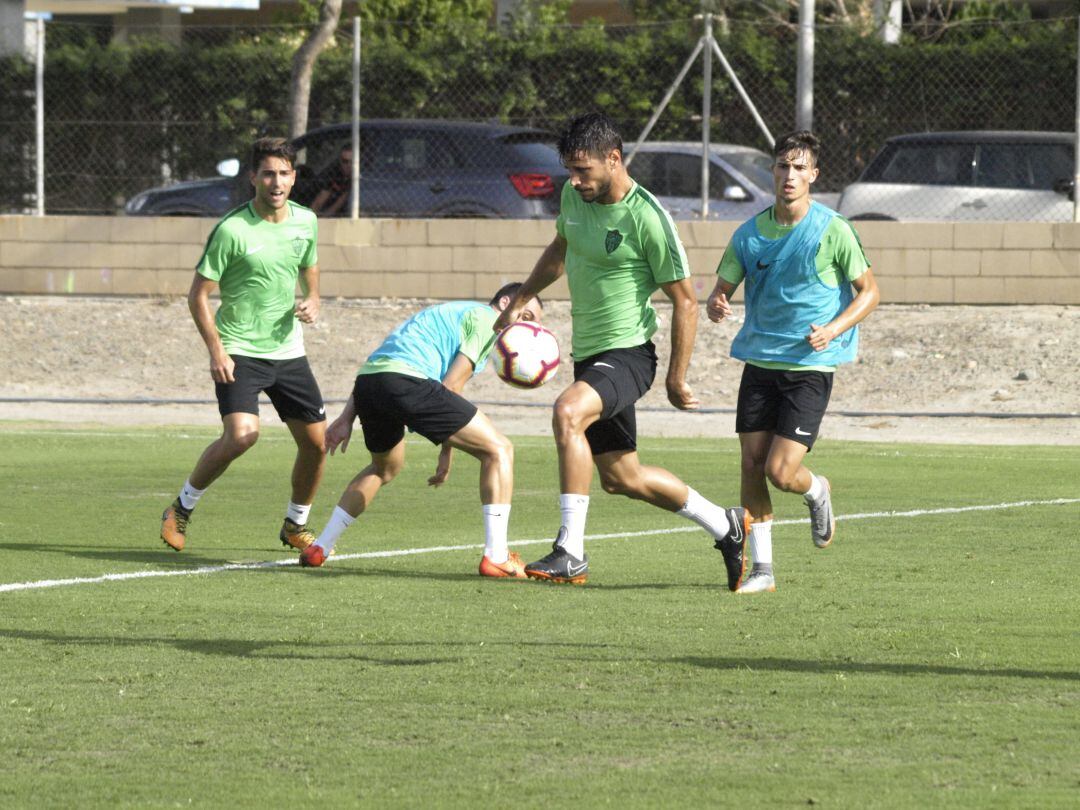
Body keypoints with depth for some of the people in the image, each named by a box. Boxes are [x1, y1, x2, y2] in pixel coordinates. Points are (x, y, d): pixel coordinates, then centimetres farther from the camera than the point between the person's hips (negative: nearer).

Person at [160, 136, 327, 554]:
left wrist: (312, 302, 0)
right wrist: (216, 351, -17)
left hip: (288, 350, 6)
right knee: (241, 435, -23)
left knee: (316, 443, 4)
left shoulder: (306, 221, 4)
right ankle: (182, 508, -2)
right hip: (239, 352, -6)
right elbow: (198, 295, -9)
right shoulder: (232, 230, -14)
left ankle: (295, 526, 27)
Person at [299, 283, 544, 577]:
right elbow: (452, 384, -2)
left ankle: (320, 548, 33)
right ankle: (496, 556, -8)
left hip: (366, 381, 9)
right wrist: (447, 451, 4)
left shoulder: (448, 313, 36)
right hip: (406, 379, -9)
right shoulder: (485, 319, 9)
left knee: (385, 467, 36)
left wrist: (347, 417, 27)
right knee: (498, 450, -1)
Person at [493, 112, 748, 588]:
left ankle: (571, 552, -33)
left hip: (627, 352, -9)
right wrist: (519, 301, 24)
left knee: (567, 413, -35)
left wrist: (676, 380, -10)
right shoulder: (575, 194, 3)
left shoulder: (646, 218, -19)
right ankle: (725, 526, 35)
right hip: (588, 353, 9)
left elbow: (685, 301, -12)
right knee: (621, 478, 14)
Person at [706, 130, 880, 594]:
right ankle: (761, 568, 10)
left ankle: (817, 492, 25)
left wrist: (834, 329, -17)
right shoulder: (749, 234, 4)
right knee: (752, 466, -1)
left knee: (781, 473, -11)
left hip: (809, 367, -4)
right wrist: (715, 305, -16)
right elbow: (723, 289, 9)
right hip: (759, 361, 4)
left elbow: (868, 290, -1)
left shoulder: (832, 231, -7)